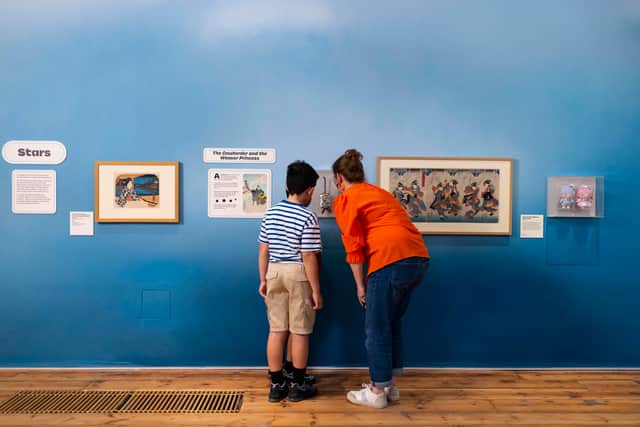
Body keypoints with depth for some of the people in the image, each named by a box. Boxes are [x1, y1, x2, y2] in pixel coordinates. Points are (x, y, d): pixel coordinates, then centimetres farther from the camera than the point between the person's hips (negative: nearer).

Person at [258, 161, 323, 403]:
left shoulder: (271, 213, 4)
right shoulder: (308, 217, -13)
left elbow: (263, 250, 7)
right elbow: (309, 257, -16)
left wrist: (263, 280, 15)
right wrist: (316, 290, -10)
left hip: (274, 273, 5)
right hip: (299, 275, -5)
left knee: (276, 330, 9)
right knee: (299, 332, 6)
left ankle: (277, 385, 17)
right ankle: (298, 385, 17)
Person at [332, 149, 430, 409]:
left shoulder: (345, 200, 4)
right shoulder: (379, 192, 27)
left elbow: (354, 246, -2)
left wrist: (360, 286, 4)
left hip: (391, 261, -8)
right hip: (419, 258, 8)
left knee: (376, 329, 6)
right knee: (392, 323, 20)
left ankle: (377, 392, 17)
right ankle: (390, 385, 30)